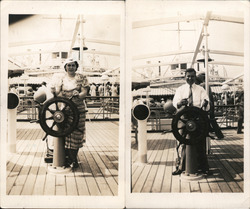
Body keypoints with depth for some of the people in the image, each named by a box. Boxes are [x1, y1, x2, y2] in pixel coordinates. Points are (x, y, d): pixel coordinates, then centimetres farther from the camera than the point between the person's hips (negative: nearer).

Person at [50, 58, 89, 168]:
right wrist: (54, 91, -19)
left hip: (78, 109, -1)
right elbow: (58, 93, 3)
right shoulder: (60, 78, 11)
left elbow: (84, 92, -2)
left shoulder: (81, 78, 7)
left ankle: (72, 159, 11)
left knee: (76, 133, -1)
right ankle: (72, 160, 9)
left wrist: (78, 95, -23)